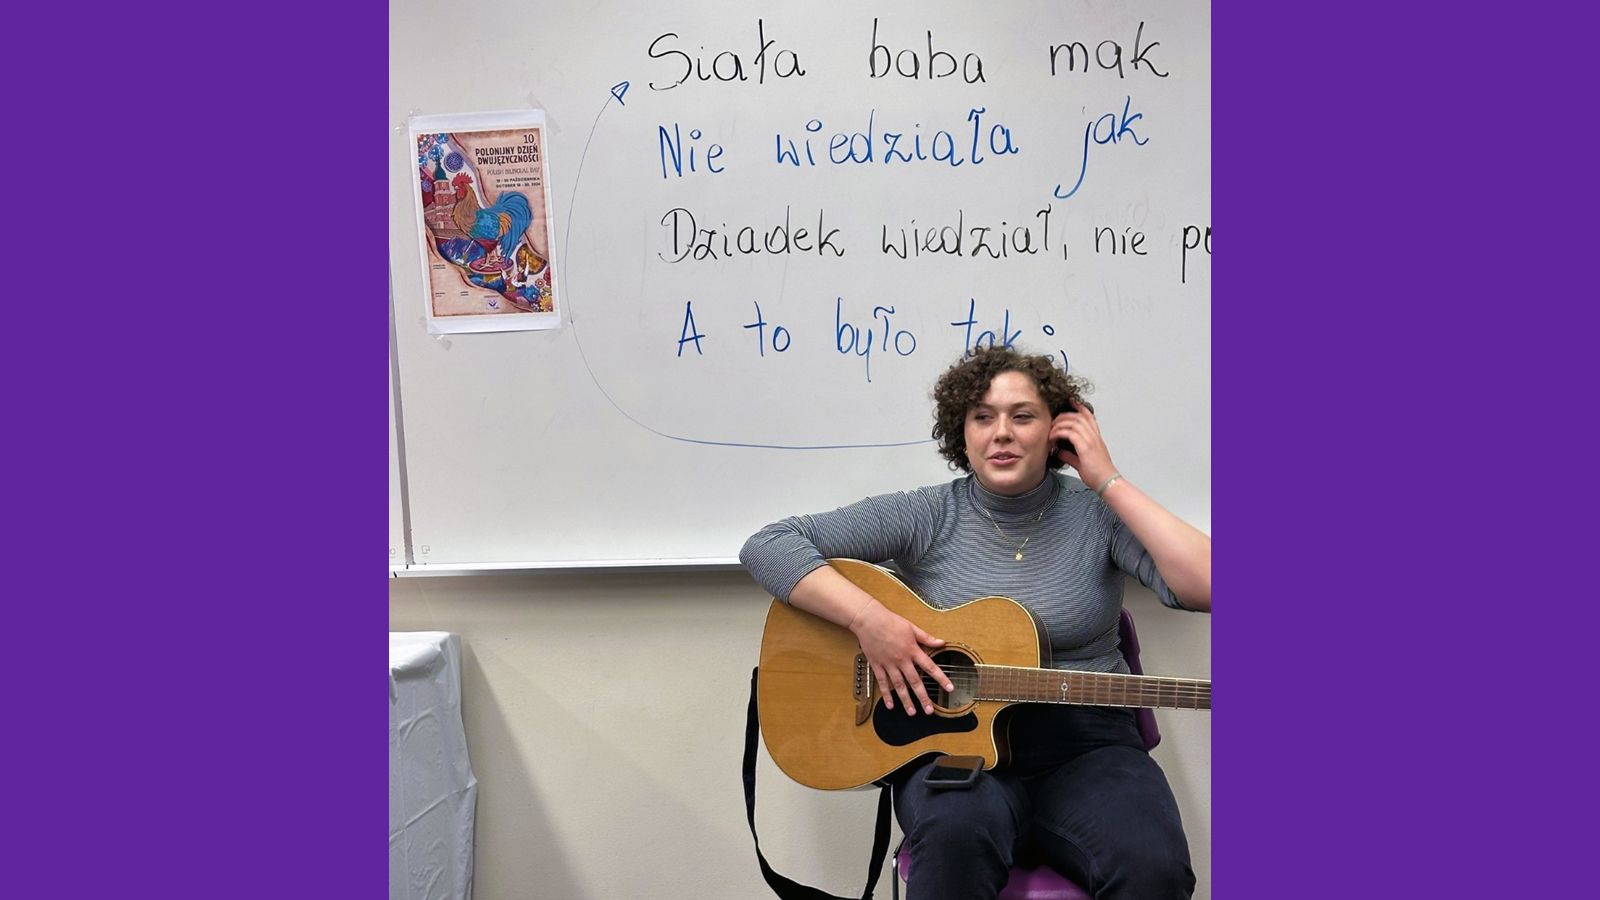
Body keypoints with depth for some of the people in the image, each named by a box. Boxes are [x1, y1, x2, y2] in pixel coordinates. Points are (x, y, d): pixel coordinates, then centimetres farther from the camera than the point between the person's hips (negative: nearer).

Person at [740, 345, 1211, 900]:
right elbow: (767, 546, -5)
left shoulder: (1097, 515, 2)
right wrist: (868, 618, -19)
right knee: (954, 833, -35)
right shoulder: (926, 516, 0)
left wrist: (1110, 482, -11)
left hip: (1085, 747, 1)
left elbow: (1206, 589, -14)